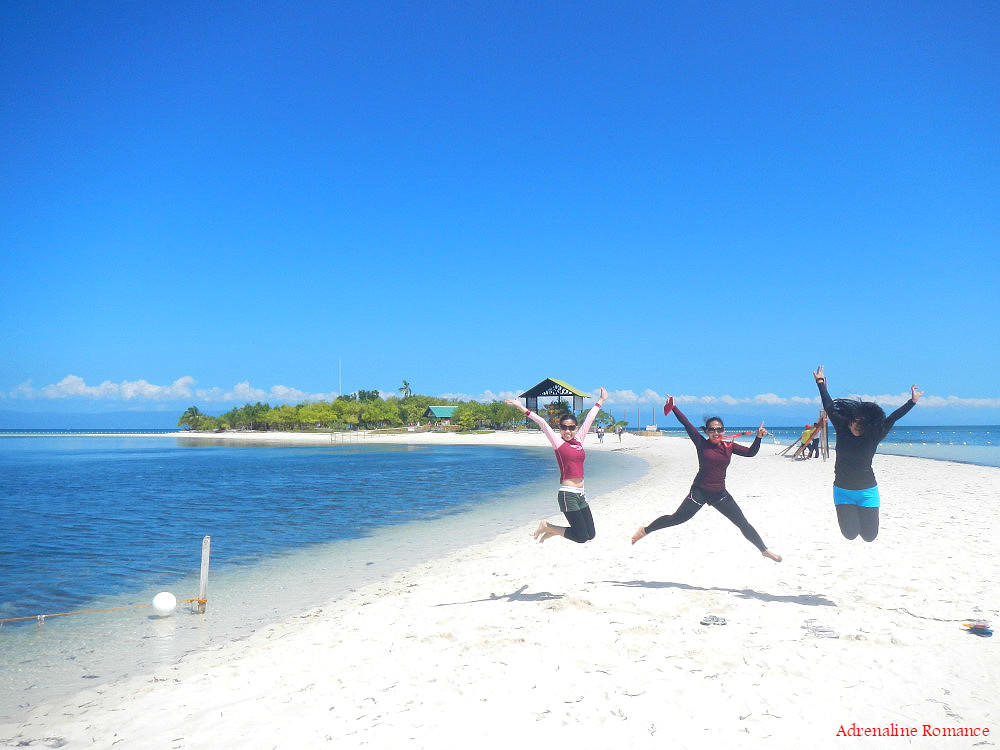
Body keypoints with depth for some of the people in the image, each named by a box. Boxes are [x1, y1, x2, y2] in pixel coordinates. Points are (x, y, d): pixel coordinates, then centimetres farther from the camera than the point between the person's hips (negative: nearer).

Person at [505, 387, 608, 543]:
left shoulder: (578, 440, 11)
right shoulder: (558, 442, -3)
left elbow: (589, 418, 20)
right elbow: (542, 423, -10)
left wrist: (601, 401, 30)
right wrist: (523, 409, -16)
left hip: (581, 494, 7)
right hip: (567, 494, -7)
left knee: (591, 534, 9)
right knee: (581, 537, -7)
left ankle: (551, 531, 23)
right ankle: (547, 527, 12)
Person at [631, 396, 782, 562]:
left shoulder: (729, 446, 3)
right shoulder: (702, 444, -8)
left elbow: (751, 452, 5)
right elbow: (687, 424, -13)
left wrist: (758, 437, -10)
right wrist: (673, 407, -18)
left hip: (720, 494, 4)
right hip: (700, 491, -4)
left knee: (743, 524, 10)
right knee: (677, 518, -2)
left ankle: (764, 550, 26)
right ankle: (645, 530, 16)